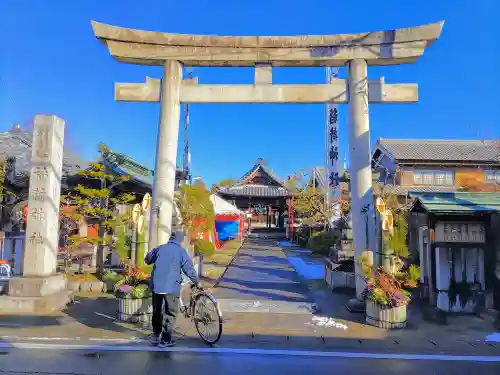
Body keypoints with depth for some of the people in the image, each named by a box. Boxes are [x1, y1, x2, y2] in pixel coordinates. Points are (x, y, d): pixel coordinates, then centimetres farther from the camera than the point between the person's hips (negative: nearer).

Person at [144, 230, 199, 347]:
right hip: (171, 287, -5)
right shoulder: (181, 251, -4)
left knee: (157, 310, 21)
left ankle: (156, 334, 32)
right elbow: (189, 269, -8)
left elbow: (147, 259, 22)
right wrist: (197, 282, 6)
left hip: (156, 285, 5)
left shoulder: (160, 248, 8)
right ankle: (165, 340, 10)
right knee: (170, 313, 7)